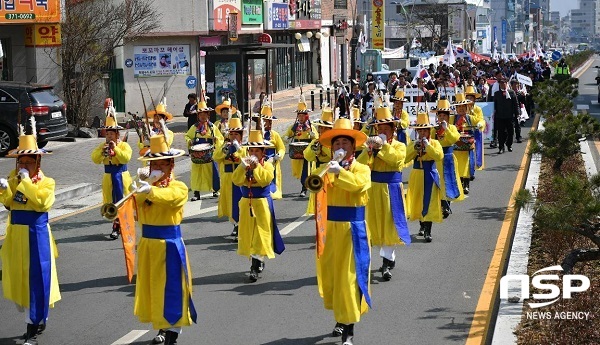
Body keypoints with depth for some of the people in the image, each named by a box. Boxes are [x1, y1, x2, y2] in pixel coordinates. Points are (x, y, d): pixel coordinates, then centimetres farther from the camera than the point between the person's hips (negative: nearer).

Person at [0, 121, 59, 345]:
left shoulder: (46, 182, -9)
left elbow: (41, 201, -26)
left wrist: (26, 181, -21)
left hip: (36, 235, -6)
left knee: (35, 279, -3)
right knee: (18, 277, 14)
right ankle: (37, 321, 31)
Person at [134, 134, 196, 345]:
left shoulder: (179, 188, -6)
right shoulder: (148, 185, 10)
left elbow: (168, 196, -31)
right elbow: (136, 201, -9)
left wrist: (150, 190, -47)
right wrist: (141, 189, -25)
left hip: (170, 244, -6)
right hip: (148, 244, 6)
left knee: (171, 287, -4)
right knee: (152, 286, 12)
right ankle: (163, 328, 26)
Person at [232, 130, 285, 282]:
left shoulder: (267, 165, -2)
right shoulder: (244, 165, 8)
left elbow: (266, 180, -20)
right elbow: (236, 181, -6)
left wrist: (256, 166, -20)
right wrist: (243, 167, -18)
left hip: (262, 203, -4)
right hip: (247, 203, 4)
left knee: (260, 233, -7)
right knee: (248, 232, 8)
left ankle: (255, 268, -9)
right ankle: (259, 261, 25)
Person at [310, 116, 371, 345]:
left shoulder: (361, 169, -2)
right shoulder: (326, 168, 9)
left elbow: (358, 184, -24)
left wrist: (339, 171, -29)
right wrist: (326, 170, -24)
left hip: (352, 230, -4)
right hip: (329, 228, 5)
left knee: (350, 276, -6)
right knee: (330, 272, 11)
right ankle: (341, 318, 31)